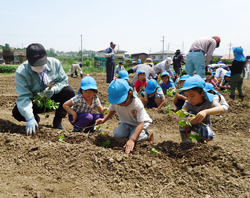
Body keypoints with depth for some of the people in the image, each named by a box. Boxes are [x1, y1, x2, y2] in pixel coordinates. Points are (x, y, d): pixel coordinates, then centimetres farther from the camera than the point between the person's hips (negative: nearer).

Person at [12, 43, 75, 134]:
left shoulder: (55, 63, -17)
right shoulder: (21, 72, -22)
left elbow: (63, 80, -6)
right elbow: (23, 97, -27)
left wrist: (54, 89, -30)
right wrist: (30, 119, -39)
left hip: (52, 97, 2)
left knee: (69, 92, -27)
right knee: (17, 113, -28)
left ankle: (57, 121, -4)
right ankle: (35, 118, 11)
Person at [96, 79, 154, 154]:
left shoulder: (137, 104, -36)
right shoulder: (115, 102, -20)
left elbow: (141, 123, -37)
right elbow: (112, 111, 4)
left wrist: (132, 140, -47)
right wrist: (104, 119, -15)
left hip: (140, 123, -4)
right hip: (126, 122, 5)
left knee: (135, 138, -29)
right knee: (117, 134, -21)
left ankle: (148, 134, 3)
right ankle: (131, 131, 10)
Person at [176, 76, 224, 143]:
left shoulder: (208, 101, -26)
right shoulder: (188, 103, -25)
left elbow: (221, 109, -44)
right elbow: (178, 119, -35)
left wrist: (205, 112, -62)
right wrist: (187, 119, -58)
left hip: (203, 124, 0)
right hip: (191, 124, 0)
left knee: (209, 136, -33)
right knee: (188, 113, -32)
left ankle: (200, 138, 5)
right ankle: (185, 139, -15)